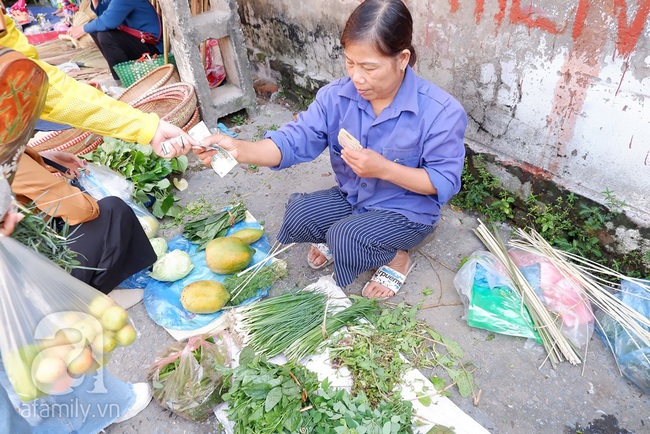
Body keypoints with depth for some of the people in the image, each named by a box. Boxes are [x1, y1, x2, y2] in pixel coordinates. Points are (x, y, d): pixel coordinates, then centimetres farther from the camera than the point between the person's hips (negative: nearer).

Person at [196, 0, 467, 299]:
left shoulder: (442, 112, -24)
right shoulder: (336, 96, -13)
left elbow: (444, 182, -20)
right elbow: (294, 141, -19)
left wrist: (383, 168, -34)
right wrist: (240, 149, -39)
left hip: (407, 211, -4)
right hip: (351, 197, 4)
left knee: (346, 240, -28)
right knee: (298, 214, -19)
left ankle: (397, 258, 5)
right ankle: (336, 238, 15)